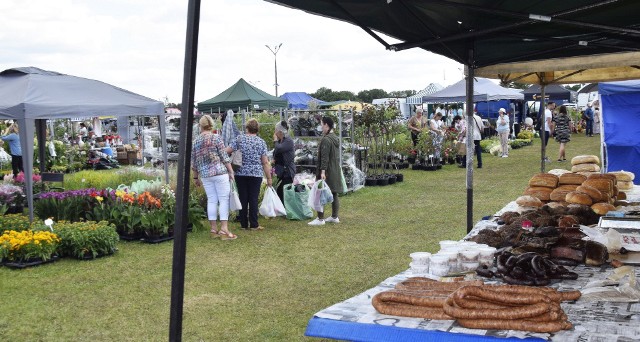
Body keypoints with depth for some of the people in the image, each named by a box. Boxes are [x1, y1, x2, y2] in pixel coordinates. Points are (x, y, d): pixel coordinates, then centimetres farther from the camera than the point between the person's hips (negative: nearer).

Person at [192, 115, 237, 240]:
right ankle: (224, 229, -8)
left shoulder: (195, 141, 7)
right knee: (224, 199, -2)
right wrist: (231, 171, 0)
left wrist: (196, 177, 21)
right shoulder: (216, 137, -4)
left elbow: (194, 161, 11)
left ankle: (214, 229, 10)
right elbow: (224, 157, -6)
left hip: (205, 175, 4)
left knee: (211, 200, 9)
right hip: (220, 172, -4)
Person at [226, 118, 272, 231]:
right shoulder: (261, 142, 0)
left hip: (240, 173, 1)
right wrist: (269, 178, 4)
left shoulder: (239, 139, 0)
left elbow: (227, 151, -5)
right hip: (256, 174, -1)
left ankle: (244, 224, 12)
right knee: (253, 199, 2)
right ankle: (254, 225, 3)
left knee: (243, 199, 7)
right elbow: (265, 162, -1)